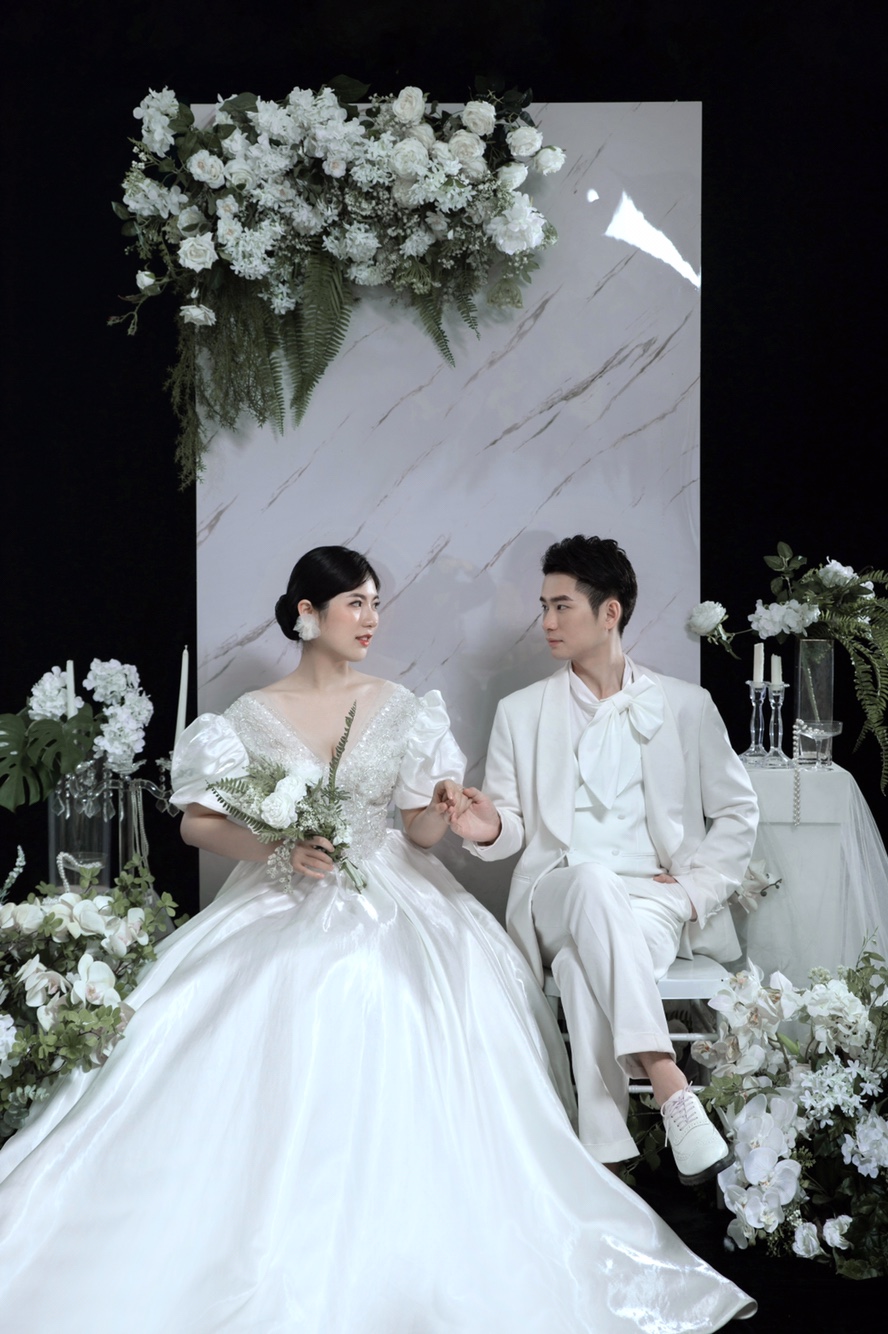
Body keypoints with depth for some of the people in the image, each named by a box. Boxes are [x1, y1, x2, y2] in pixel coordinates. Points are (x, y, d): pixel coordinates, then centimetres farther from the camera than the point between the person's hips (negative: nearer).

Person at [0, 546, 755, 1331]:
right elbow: (196, 824, 3)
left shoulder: (402, 710, 8)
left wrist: (441, 810, -16)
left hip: (389, 902, 1)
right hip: (285, 910, -1)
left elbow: (420, 833, 7)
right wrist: (277, 848, -14)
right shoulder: (252, 717, 4)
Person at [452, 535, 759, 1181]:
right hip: (556, 901, 1)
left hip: (655, 902, 0)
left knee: (584, 968, -37)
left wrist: (694, 888, -3)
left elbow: (737, 812, 13)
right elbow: (512, 826, 13)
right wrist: (490, 828, -13)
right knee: (593, 880, -39)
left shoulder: (686, 705, 10)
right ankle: (671, 1090, -49)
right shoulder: (520, 713, 13)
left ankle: (605, 1151, -38)